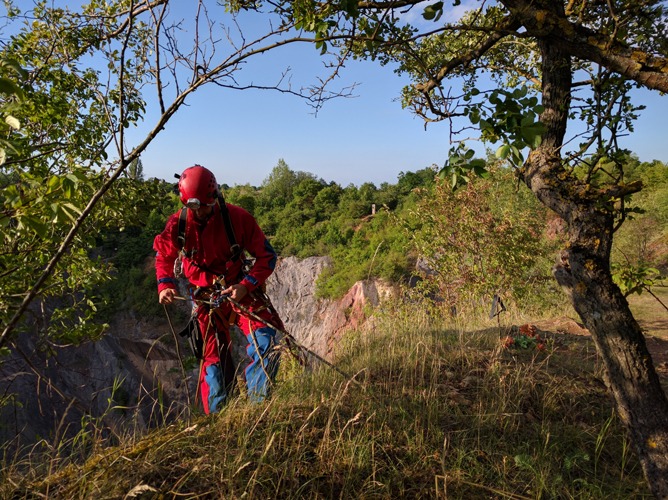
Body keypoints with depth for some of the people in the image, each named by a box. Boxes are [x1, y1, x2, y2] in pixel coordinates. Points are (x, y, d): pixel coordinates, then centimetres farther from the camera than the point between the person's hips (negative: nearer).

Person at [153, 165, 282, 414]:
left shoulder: (238, 218, -17)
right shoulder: (177, 224, -10)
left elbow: (267, 255, -12)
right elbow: (164, 257, 10)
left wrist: (245, 286, -23)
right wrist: (165, 286, -6)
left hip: (239, 289, -1)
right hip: (205, 298, 1)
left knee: (265, 341, -22)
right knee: (214, 360, 5)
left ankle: (258, 405, -8)